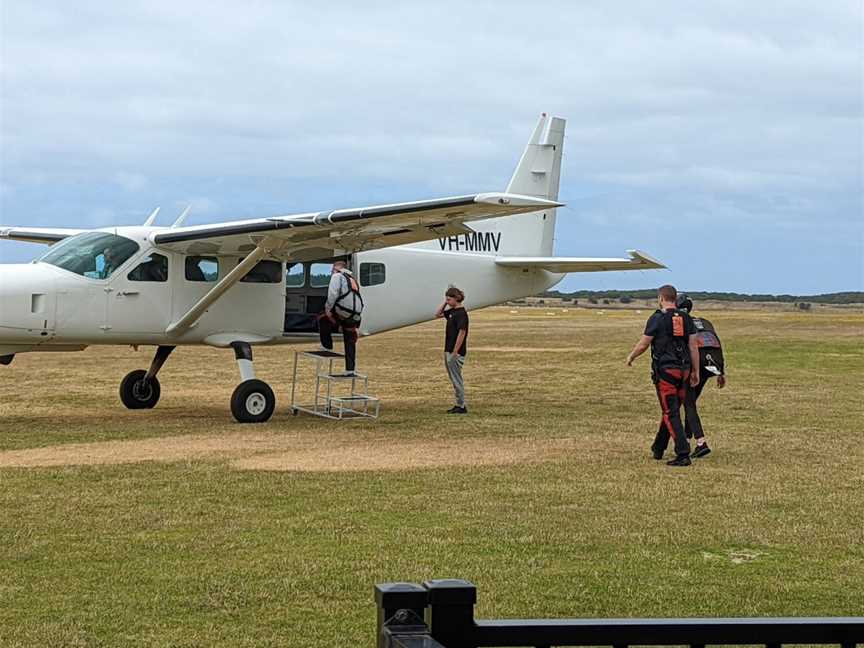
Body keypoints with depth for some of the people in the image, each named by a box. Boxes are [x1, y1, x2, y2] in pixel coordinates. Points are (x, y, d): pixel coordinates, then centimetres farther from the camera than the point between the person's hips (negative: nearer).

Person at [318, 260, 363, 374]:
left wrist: (328, 308, -8)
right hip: (354, 316, 7)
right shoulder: (352, 279, 29)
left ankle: (327, 346, 16)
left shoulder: (337, 276, 5)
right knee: (350, 343, 11)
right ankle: (350, 370, 10)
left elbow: (333, 294, -14)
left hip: (342, 312, -7)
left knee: (323, 320, 17)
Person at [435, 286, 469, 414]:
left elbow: (462, 333, -20)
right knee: (455, 380, 12)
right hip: (449, 351, 9)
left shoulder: (461, 313, -16)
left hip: (456, 352, -9)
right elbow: (437, 314, 23)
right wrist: (445, 303, 9)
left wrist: (454, 353, -21)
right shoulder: (452, 311, 11)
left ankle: (462, 407, 1)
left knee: (457, 380, -4)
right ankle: (458, 405, 18)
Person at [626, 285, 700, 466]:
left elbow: (643, 344, -3)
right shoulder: (686, 318, 8)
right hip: (683, 370, 6)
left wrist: (630, 357, 16)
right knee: (671, 410, 17)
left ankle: (683, 455, -14)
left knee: (671, 413, -6)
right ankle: (658, 448, 32)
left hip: (665, 370, -6)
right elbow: (693, 346, 6)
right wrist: (695, 372, 11)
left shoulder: (657, 318, -7)